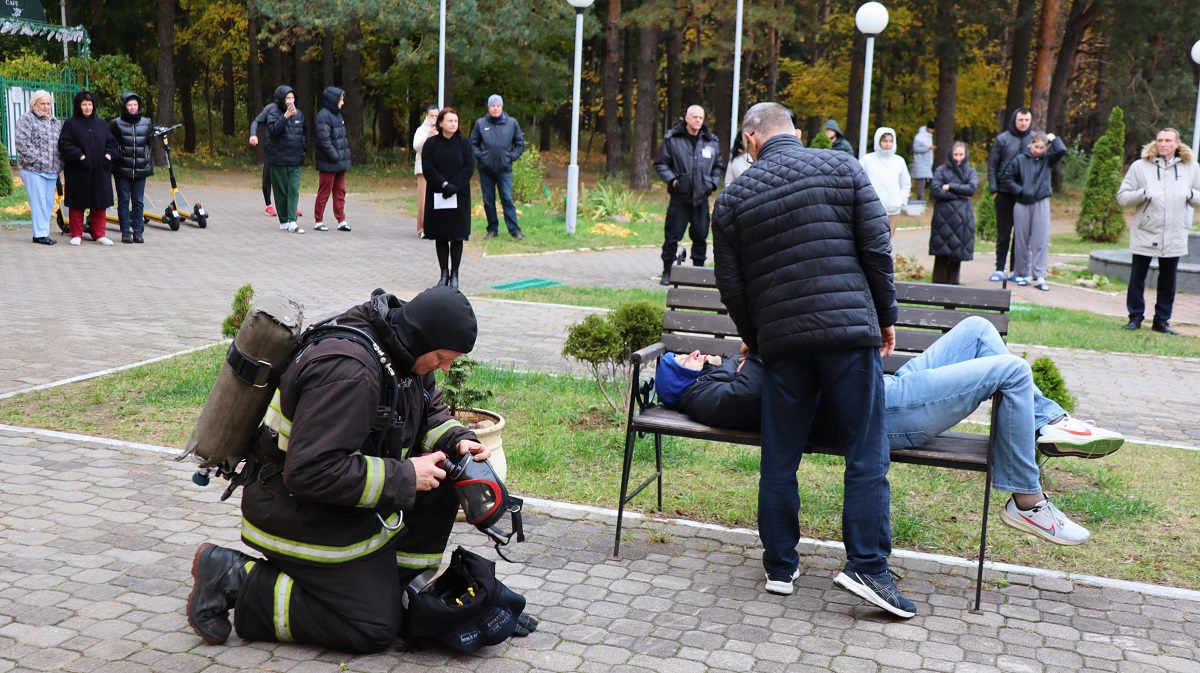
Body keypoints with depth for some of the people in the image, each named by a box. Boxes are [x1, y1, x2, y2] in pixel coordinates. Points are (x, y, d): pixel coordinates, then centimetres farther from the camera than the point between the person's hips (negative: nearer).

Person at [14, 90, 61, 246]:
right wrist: (37, 160, -15)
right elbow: (22, 143, -11)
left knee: (49, 204, 7)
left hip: (52, 170, 6)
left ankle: (42, 232, 13)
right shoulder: (27, 119, -2)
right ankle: (40, 234, -6)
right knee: (38, 202, -8)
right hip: (34, 169, -6)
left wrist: (60, 163, 8)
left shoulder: (55, 122, 18)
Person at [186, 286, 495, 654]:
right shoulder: (347, 372, -32)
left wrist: (457, 440, -7)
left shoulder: (401, 351, -2)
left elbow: (431, 413, 16)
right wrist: (404, 477, -28)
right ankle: (237, 581, -1)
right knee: (375, 630, -4)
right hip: (302, 519, -9)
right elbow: (311, 471, -34)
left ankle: (397, 584, 10)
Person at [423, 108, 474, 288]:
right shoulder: (431, 143, 1)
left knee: (457, 236, 0)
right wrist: (444, 184, -16)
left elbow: (469, 168, -3)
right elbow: (427, 168, -5)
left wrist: (454, 186, -15)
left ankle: (454, 274, 7)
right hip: (437, 197, 0)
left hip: (459, 196, 0)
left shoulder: (463, 143, 3)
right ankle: (444, 273, 11)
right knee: (440, 236, 4)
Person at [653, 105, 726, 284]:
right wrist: (671, 179, -9)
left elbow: (719, 166, 18)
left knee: (701, 236, 7)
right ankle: (667, 271, 10)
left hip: (701, 197, 3)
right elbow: (661, 163, 4)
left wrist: (713, 183, 3)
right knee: (672, 235, -1)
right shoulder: (672, 139, 0)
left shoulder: (712, 142, 8)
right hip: (679, 197, -2)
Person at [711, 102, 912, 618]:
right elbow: (877, 248, 0)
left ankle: (779, 567, 18)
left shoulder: (732, 198, 8)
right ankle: (866, 566, 1)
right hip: (851, 330, -1)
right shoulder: (843, 168, 5)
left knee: (779, 459, 11)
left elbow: (731, 286, 8)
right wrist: (886, 316, 10)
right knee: (867, 455, 5)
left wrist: (754, 339, 22)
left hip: (781, 339, 2)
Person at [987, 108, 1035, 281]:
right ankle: (1000, 269, 11)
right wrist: (994, 189, -4)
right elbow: (992, 165, 3)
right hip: (1005, 193, -1)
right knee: (1003, 233, 5)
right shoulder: (1002, 139, 0)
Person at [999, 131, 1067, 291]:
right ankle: (1022, 274, 16)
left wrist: (1053, 138, 4)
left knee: (1041, 241, -4)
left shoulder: (1048, 160, 7)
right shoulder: (1020, 160, 3)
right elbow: (1006, 178, 3)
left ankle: (1039, 277, -4)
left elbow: (1062, 151, -8)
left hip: (1041, 204, 0)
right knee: (1021, 240, 6)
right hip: (1022, 205, 0)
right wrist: (1019, 191, -6)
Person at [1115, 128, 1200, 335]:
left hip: (1174, 236, 2)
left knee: (1168, 280, 9)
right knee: (1137, 278, 4)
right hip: (1144, 233, -2)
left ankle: (1162, 320, 19)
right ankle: (1135, 317, 16)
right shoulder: (1140, 166, -1)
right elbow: (1122, 197, -3)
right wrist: (1143, 193, -19)